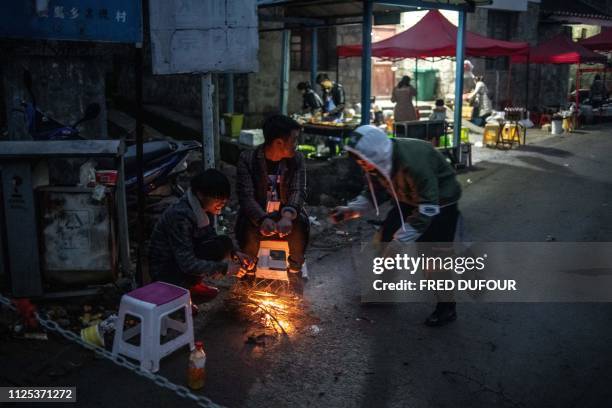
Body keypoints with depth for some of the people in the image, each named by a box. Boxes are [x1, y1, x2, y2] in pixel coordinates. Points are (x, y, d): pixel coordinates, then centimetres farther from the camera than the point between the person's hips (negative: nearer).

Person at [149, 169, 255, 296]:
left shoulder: (202, 209, -5)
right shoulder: (180, 215, -30)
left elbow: (211, 238, 8)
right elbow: (187, 264, -29)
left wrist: (235, 253, -8)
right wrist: (224, 267, -26)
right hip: (165, 271, -8)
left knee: (224, 243, -11)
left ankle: (193, 284, 3)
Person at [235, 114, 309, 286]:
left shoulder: (297, 159, -4)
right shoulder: (247, 159, -11)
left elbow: (298, 192, -14)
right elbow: (246, 196, -19)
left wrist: (288, 216, -37)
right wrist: (263, 219, -39)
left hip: (286, 215, 2)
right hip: (258, 216, -2)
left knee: (300, 225, -29)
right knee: (248, 230, -33)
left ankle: (295, 273, -6)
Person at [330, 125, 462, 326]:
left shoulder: (412, 162, -39)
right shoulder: (380, 160, -14)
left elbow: (427, 209, -34)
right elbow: (375, 192, 1)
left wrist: (401, 239, -33)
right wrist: (351, 210, -14)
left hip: (440, 201, -8)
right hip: (410, 200, 8)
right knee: (385, 237, 7)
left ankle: (446, 308, 8)